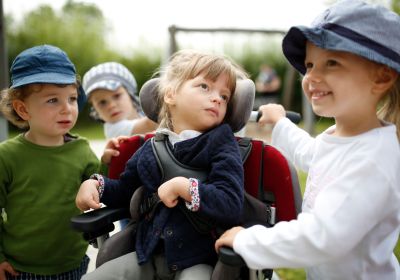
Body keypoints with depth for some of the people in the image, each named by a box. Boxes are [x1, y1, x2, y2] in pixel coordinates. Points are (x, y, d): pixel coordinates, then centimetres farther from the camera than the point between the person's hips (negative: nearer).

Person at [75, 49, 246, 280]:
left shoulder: (222, 148, -8)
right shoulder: (152, 148, 7)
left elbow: (232, 206, -21)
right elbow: (125, 190, 23)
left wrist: (183, 186, -24)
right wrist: (95, 184, 5)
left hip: (199, 259, -4)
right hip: (151, 253, 5)